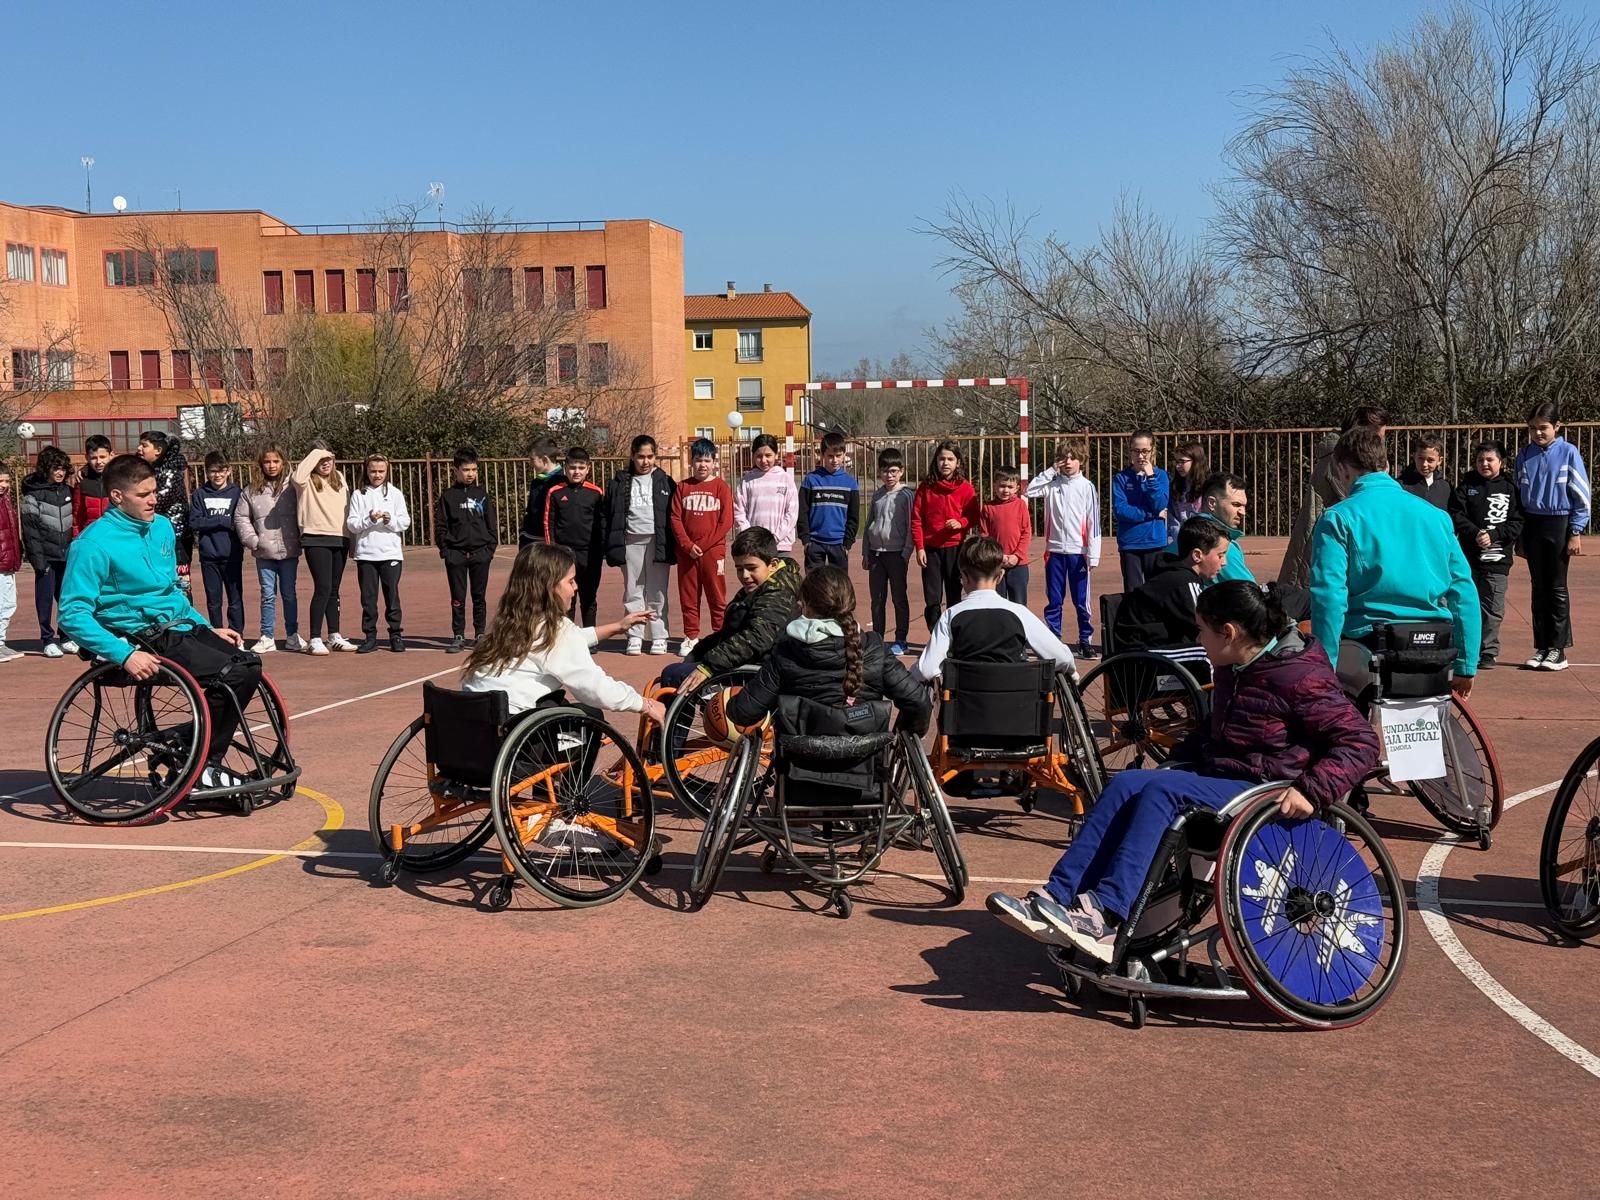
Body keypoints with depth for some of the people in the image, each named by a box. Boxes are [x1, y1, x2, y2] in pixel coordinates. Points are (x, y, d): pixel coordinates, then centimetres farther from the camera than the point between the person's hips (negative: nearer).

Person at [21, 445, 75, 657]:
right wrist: (37, 558, -13)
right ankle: (48, 640, 8)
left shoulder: (66, 490, 11)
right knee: (45, 599, 1)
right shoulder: (33, 493, -5)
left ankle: (67, 637, 16)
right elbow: (30, 529, -8)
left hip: (66, 555, 4)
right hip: (46, 557, -4)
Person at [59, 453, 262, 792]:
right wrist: (125, 655, -26)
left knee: (248, 665, -6)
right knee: (231, 675, -22)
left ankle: (206, 763, 4)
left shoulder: (162, 527, 11)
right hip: (145, 641, -8)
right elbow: (73, 615, -18)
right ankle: (197, 767, -7)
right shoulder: (94, 544, -13)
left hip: (181, 628, 8)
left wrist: (209, 629, 16)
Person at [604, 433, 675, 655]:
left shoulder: (664, 482, 7)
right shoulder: (620, 483, 9)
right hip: (630, 542, 1)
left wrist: (671, 545, -5)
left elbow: (673, 515, 3)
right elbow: (609, 516, 5)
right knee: (633, 592, 5)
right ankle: (634, 638, 10)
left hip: (657, 541, -1)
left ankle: (659, 638, 6)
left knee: (657, 593, 1)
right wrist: (612, 546, -4)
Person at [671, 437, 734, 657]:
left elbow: (726, 521, -5)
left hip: (713, 550, -3)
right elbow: (675, 519, 3)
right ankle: (691, 637, 16)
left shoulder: (721, 487, 1)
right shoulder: (682, 488, 7)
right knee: (688, 596, 7)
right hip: (687, 552, 3)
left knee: (716, 596, 1)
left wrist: (703, 545, -10)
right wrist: (688, 545, -10)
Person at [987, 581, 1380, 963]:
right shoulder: (1232, 670, 13)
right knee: (1126, 783, -15)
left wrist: (1312, 790, -28)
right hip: (1218, 775, 8)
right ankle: (1056, 898, -25)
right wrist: (1179, 758, 15)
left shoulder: (1300, 677, -14)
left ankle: (1104, 916, -38)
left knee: (1161, 789, -29)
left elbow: (1361, 742, -17)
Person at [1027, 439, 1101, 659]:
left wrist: (1093, 555, -7)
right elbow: (1029, 491, -10)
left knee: (1081, 600, 3)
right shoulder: (1052, 484, 4)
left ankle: (1086, 640, 12)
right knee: (1053, 601, 8)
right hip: (1055, 550, 2)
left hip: (1078, 551, -2)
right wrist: (1050, 471, -7)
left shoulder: (1087, 487, -2)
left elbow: (1093, 523, -4)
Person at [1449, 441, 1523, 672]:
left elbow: (1517, 522, -2)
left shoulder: (1510, 488, 3)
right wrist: (1475, 534, -17)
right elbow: (1456, 516, -3)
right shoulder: (1466, 486, 6)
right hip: (1469, 556, 1)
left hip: (1498, 558, -1)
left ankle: (1489, 651, 9)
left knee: (1493, 608, -1)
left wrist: (1493, 535, -15)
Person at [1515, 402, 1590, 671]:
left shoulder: (1568, 452, -6)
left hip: (1559, 523, -4)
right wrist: (1518, 535, 9)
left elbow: (1581, 494, -4)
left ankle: (1557, 649, 8)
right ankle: (1541, 647, 13)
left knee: (1557, 588, 2)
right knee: (1539, 589, 8)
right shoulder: (1524, 455, 4)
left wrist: (1576, 532, -7)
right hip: (1532, 524, 4)